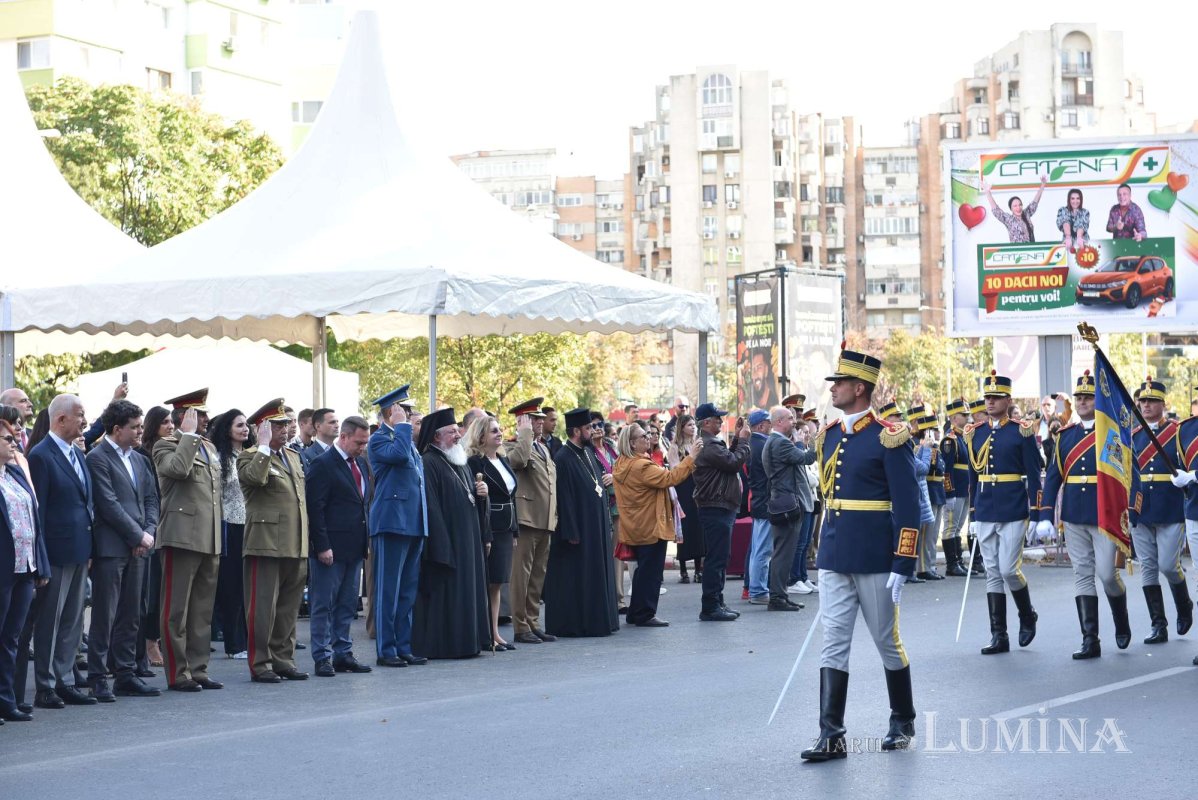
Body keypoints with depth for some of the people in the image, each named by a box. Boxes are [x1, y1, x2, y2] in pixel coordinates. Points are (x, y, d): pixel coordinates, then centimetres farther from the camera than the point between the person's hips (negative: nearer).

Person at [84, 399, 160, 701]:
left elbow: (151, 499, 15)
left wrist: (149, 532, -2)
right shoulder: (98, 458, -9)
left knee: (130, 616, 10)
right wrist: (138, 536, -11)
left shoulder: (140, 460, 16)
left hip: (137, 548, 8)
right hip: (111, 548, -8)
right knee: (104, 616, -4)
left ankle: (125, 676, 16)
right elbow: (109, 504, -14)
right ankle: (97, 679, 0)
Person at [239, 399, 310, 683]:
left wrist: (306, 542, 19)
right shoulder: (250, 457, -4)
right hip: (265, 545, -7)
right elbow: (256, 477, -29)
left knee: (289, 607, 12)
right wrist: (264, 445, -20)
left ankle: (283, 659, 20)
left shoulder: (294, 457, 19)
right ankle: (260, 664, 2)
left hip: (296, 547, 7)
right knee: (263, 606, -4)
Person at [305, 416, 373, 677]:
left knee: (347, 604, 11)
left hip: (354, 547, 8)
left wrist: (367, 538, 12)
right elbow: (314, 508, -13)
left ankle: (343, 653, 16)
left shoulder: (361, 463, 14)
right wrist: (322, 546, -17)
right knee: (324, 604, -1)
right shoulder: (322, 464, -10)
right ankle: (323, 657, 2)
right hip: (331, 548, -8)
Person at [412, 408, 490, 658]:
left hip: (468, 539, 9)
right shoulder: (429, 464, -13)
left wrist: (480, 493, 1)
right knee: (444, 592, -6)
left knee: (466, 589, 11)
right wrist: (442, 545, -22)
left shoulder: (459, 463, 16)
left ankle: (466, 642, 16)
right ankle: (442, 644, 0)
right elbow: (430, 506, -18)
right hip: (446, 538, -9)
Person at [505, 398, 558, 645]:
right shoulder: (515, 446, -7)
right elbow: (519, 459, -32)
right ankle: (520, 627, -1)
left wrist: (554, 517, 20)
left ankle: (533, 623, 19)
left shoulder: (544, 448, 20)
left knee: (538, 576, 12)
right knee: (522, 575, -4)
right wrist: (526, 431, -20)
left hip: (545, 522, 9)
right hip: (526, 520, -9)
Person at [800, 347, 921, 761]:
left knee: (887, 641, 8)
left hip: (875, 561, -6)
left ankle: (903, 722, 26)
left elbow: (907, 508, -12)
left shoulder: (888, 438, -10)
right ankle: (831, 735, -2)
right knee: (833, 643, 0)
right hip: (833, 560, 6)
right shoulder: (829, 436, 10)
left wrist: (902, 567, -15)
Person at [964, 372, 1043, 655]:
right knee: (992, 573, 5)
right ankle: (999, 636, 8)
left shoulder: (1022, 432, -3)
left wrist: (1036, 516, -8)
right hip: (985, 514, 5)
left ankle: (1028, 616, 20)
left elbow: (1033, 476, -3)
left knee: (1009, 570, -8)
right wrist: (972, 515, 14)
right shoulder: (975, 434, 10)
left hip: (1013, 514, -4)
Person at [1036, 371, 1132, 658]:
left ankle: (1122, 622, 25)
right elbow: (1053, 477, 8)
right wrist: (1045, 516, 1)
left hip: (1104, 515, -4)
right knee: (1082, 576, 3)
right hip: (1073, 518, 4)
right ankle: (1090, 640, 6)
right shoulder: (1065, 435, 9)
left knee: (1107, 573, -4)